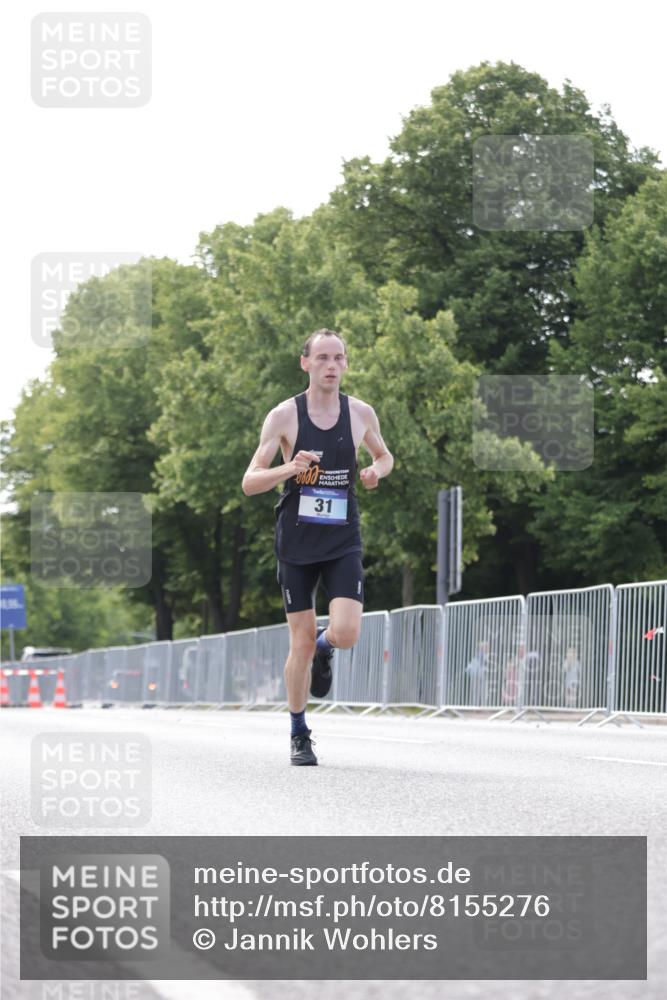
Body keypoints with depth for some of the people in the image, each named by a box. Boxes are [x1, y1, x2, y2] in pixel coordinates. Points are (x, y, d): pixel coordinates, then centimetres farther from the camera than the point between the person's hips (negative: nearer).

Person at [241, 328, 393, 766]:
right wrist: (290, 468, -25)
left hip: (343, 541, 1)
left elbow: (385, 455, 21)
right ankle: (299, 735, 17)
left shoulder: (361, 413, 1)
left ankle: (324, 647, 22)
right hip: (297, 543, -1)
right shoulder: (284, 416, -6)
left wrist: (377, 471, -3)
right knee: (301, 643, 0)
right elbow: (249, 483, -7)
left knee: (346, 634, -16)